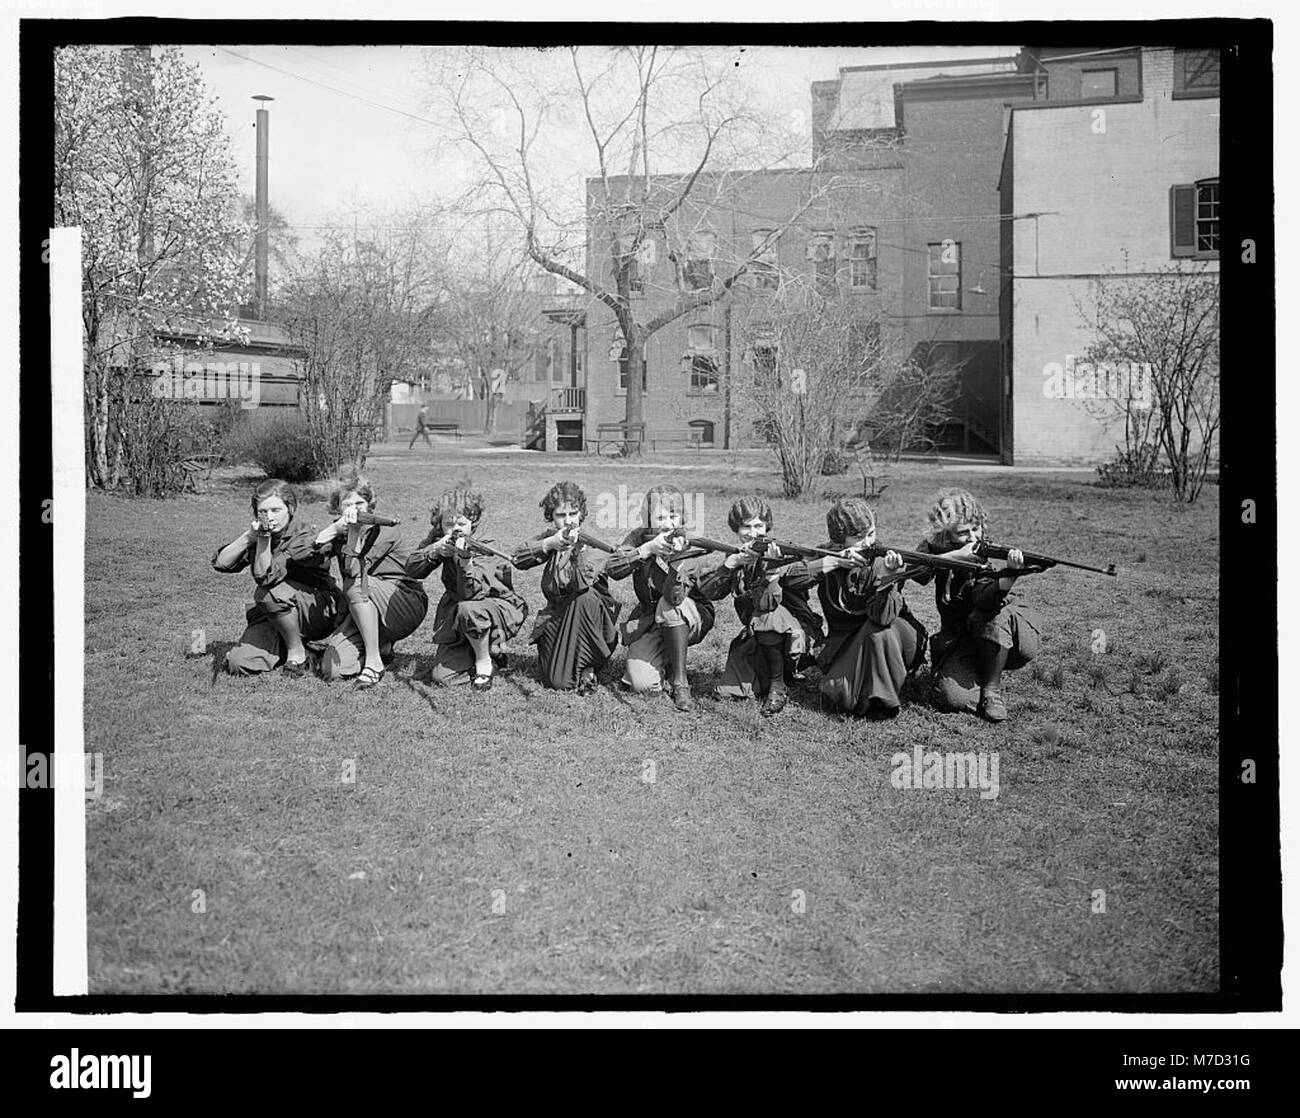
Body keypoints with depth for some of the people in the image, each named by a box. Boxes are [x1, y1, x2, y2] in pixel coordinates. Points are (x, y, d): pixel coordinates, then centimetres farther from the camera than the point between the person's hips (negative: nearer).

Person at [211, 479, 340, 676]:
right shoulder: (260, 536, 4)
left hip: (320, 611, -6)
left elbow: (265, 576, -26)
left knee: (269, 592, -35)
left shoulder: (305, 537, -17)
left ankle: (297, 654, -14)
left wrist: (264, 538, -31)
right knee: (238, 664, -16)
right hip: (273, 617, 6)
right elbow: (220, 563, -6)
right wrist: (251, 535, -17)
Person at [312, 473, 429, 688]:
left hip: (407, 607, -5)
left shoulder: (384, 531, -7)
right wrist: (336, 528, -16)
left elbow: (354, 570, -20)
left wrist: (354, 531, -24)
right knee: (331, 669, -18)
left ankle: (374, 662, -23)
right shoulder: (339, 533, 10)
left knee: (356, 586, -34)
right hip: (361, 613, 5)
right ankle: (381, 648, 11)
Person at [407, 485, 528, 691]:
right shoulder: (439, 540, -5)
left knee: (468, 609, -41)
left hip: (501, 608, -5)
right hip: (455, 617, 6)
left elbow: (472, 594, -35)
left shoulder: (482, 551, -23)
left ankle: (485, 661, -13)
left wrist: (465, 559, -50)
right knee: (440, 676, -10)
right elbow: (411, 569, -9)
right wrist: (434, 551, -26)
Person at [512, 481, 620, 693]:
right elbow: (519, 560, -16)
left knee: (585, 597, -36)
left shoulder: (592, 547, -14)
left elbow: (581, 583, -31)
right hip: (555, 619, 2)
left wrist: (574, 547, -40)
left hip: (589, 621, -2)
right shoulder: (549, 537, 0)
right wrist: (549, 544, -30)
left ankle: (586, 667, -19)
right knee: (558, 682, -20)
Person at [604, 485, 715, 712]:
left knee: (669, 605, -37)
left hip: (691, 619, -2)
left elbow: (674, 597, -33)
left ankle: (680, 684, -24)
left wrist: (676, 560, -48)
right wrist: (649, 549, -36)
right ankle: (664, 662, 18)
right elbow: (612, 569, -25)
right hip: (648, 621, 2)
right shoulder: (639, 537, -9)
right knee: (642, 684, -20)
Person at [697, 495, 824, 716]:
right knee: (728, 691, -11)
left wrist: (772, 570, -44)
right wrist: (733, 562, -26)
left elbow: (765, 605, -27)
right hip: (755, 637, 5)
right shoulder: (736, 559, 2)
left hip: (797, 631, -5)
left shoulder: (781, 552, -14)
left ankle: (778, 686, -18)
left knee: (768, 617, -37)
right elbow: (706, 591, -14)